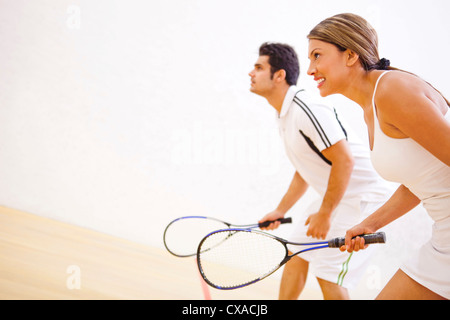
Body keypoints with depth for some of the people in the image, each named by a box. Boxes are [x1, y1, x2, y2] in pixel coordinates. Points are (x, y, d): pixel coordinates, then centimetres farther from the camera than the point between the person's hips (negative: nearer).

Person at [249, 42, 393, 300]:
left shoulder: (306, 110, -23)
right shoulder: (285, 116, 10)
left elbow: (345, 161, -27)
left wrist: (324, 214, -20)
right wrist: (281, 211, 18)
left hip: (362, 197, -10)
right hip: (335, 199, 10)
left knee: (328, 275, -9)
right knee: (296, 253, 14)